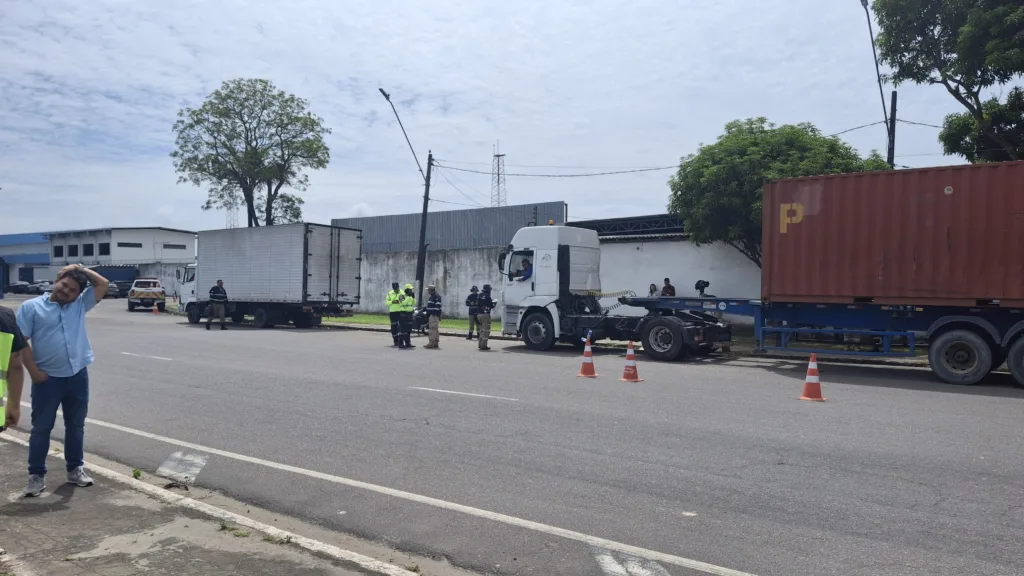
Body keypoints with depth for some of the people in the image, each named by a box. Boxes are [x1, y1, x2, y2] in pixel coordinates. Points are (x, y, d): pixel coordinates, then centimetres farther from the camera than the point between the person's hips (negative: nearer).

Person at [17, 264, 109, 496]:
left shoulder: (80, 304, 8)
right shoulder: (31, 307, -2)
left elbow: (103, 284, 5)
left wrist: (82, 270, 1)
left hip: (78, 376, 3)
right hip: (48, 379, -3)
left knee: (75, 426, 14)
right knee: (42, 427, 5)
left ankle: (75, 468, 26)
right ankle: (36, 475, 15)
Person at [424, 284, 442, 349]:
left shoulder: (437, 296, -12)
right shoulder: (431, 296, 21)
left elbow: (438, 306, -19)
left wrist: (436, 314, -22)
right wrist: (427, 315, 24)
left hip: (434, 315, -11)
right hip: (431, 315, 11)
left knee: (432, 329, -12)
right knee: (435, 329, 11)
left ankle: (431, 343, -14)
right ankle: (436, 343, 14)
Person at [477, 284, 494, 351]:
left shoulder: (480, 295, 9)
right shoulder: (487, 296, -13)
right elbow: (491, 306, -12)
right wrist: (494, 303, 11)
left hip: (479, 315, 8)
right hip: (485, 315, -8)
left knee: (482, 330, 19)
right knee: (486, 330, -4)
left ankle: (480, 344, 21)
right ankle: (483, 345, -6)